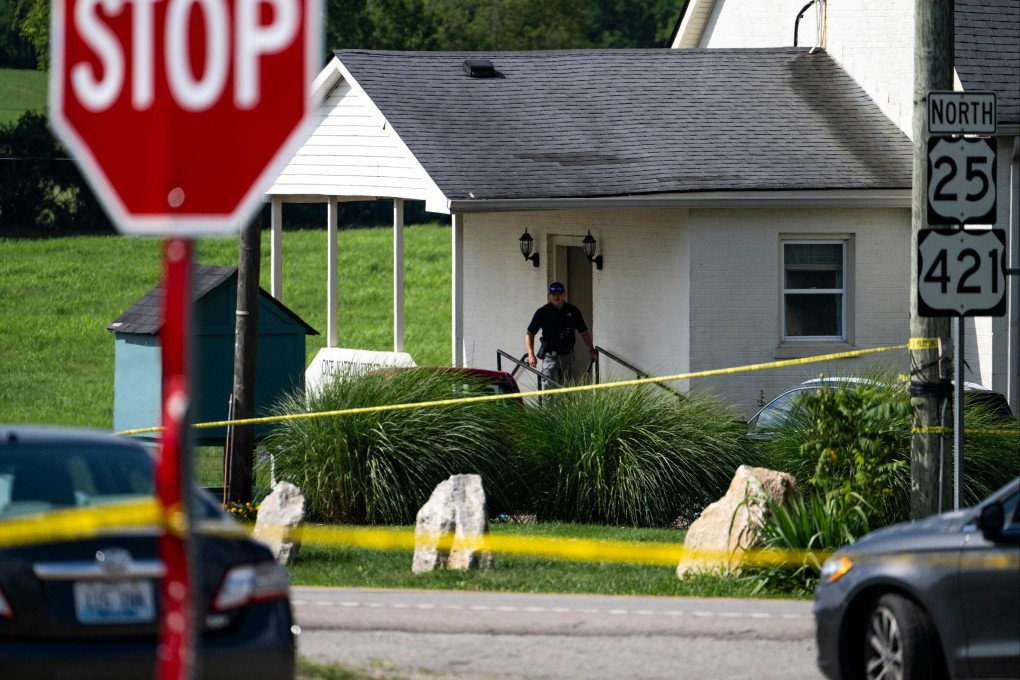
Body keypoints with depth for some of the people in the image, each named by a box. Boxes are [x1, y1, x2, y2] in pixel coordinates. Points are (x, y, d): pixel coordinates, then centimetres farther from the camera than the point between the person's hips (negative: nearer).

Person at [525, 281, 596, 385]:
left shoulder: (573, 311, 7)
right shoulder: (542, 312, -2)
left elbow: (584, 332, 17)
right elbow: (530, 334, 1)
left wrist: (591, 350, 8)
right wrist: (531, 355, -10)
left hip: (568, 356, 4)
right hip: (550, 356, -4)